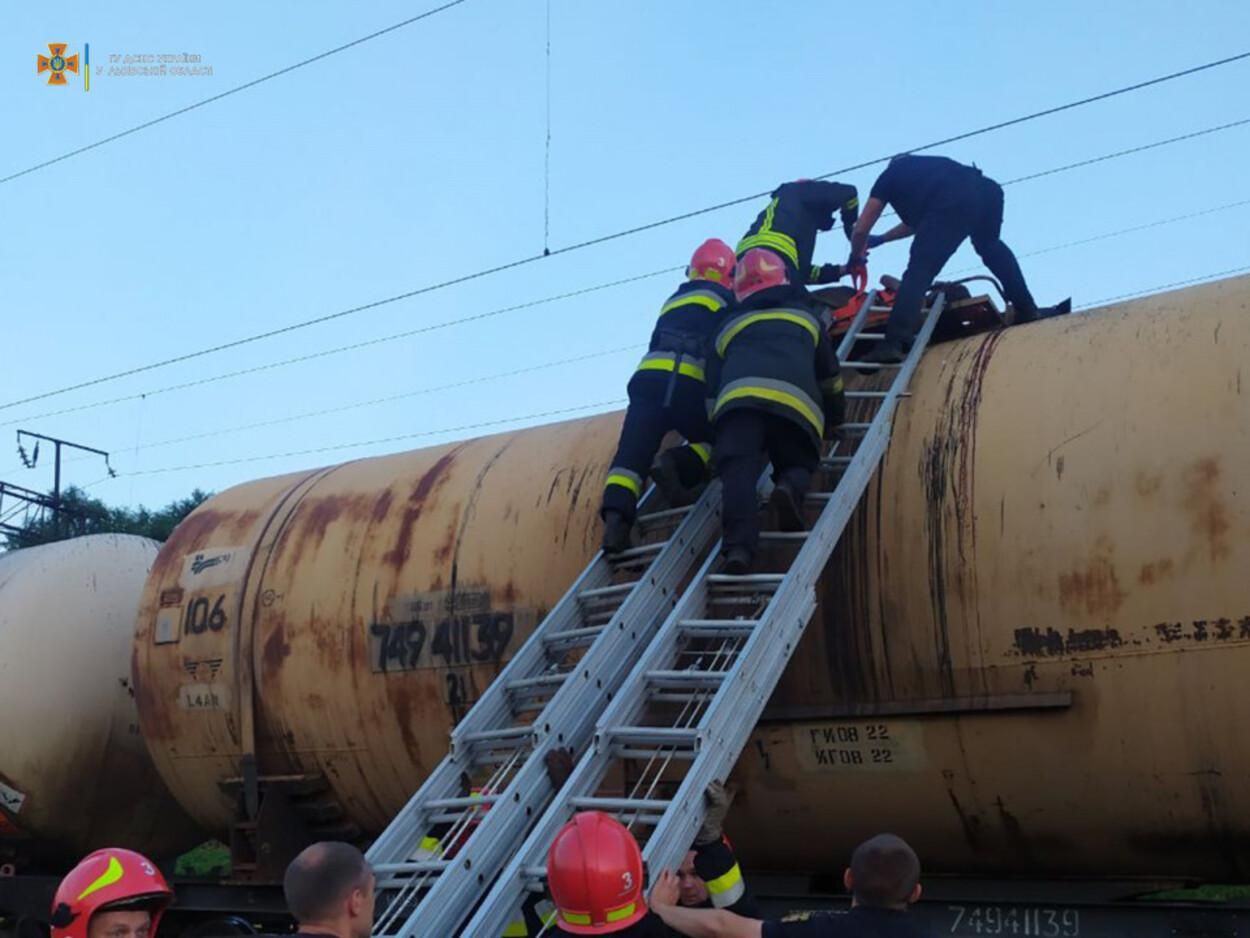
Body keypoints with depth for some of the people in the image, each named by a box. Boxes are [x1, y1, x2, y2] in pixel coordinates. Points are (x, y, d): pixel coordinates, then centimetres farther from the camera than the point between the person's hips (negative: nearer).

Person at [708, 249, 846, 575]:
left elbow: (713, 386, 35)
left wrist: (719, 434, 45)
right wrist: (834, 419, 57)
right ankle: (789, 487, -20)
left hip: (737, 398, 0)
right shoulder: (805, 315, 36)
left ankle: (738, 546, -35)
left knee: (738, 474, -10)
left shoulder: (729, 326, 36)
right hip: (795, 403, 0)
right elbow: (829, 377, 42)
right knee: (798, 466, 17)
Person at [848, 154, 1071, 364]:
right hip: (987, 191, 6)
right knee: (990, 246, 34)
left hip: (952, 203, -6)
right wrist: (881, 239, 63)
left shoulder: (889, 176, 30)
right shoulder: (923, 168, 45)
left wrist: (856, 257, 47)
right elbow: (918, 222, 55)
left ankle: (894, 343, -19)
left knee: (918, 273, -5)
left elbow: (861, 229, 29)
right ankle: (1028, 310, 32)